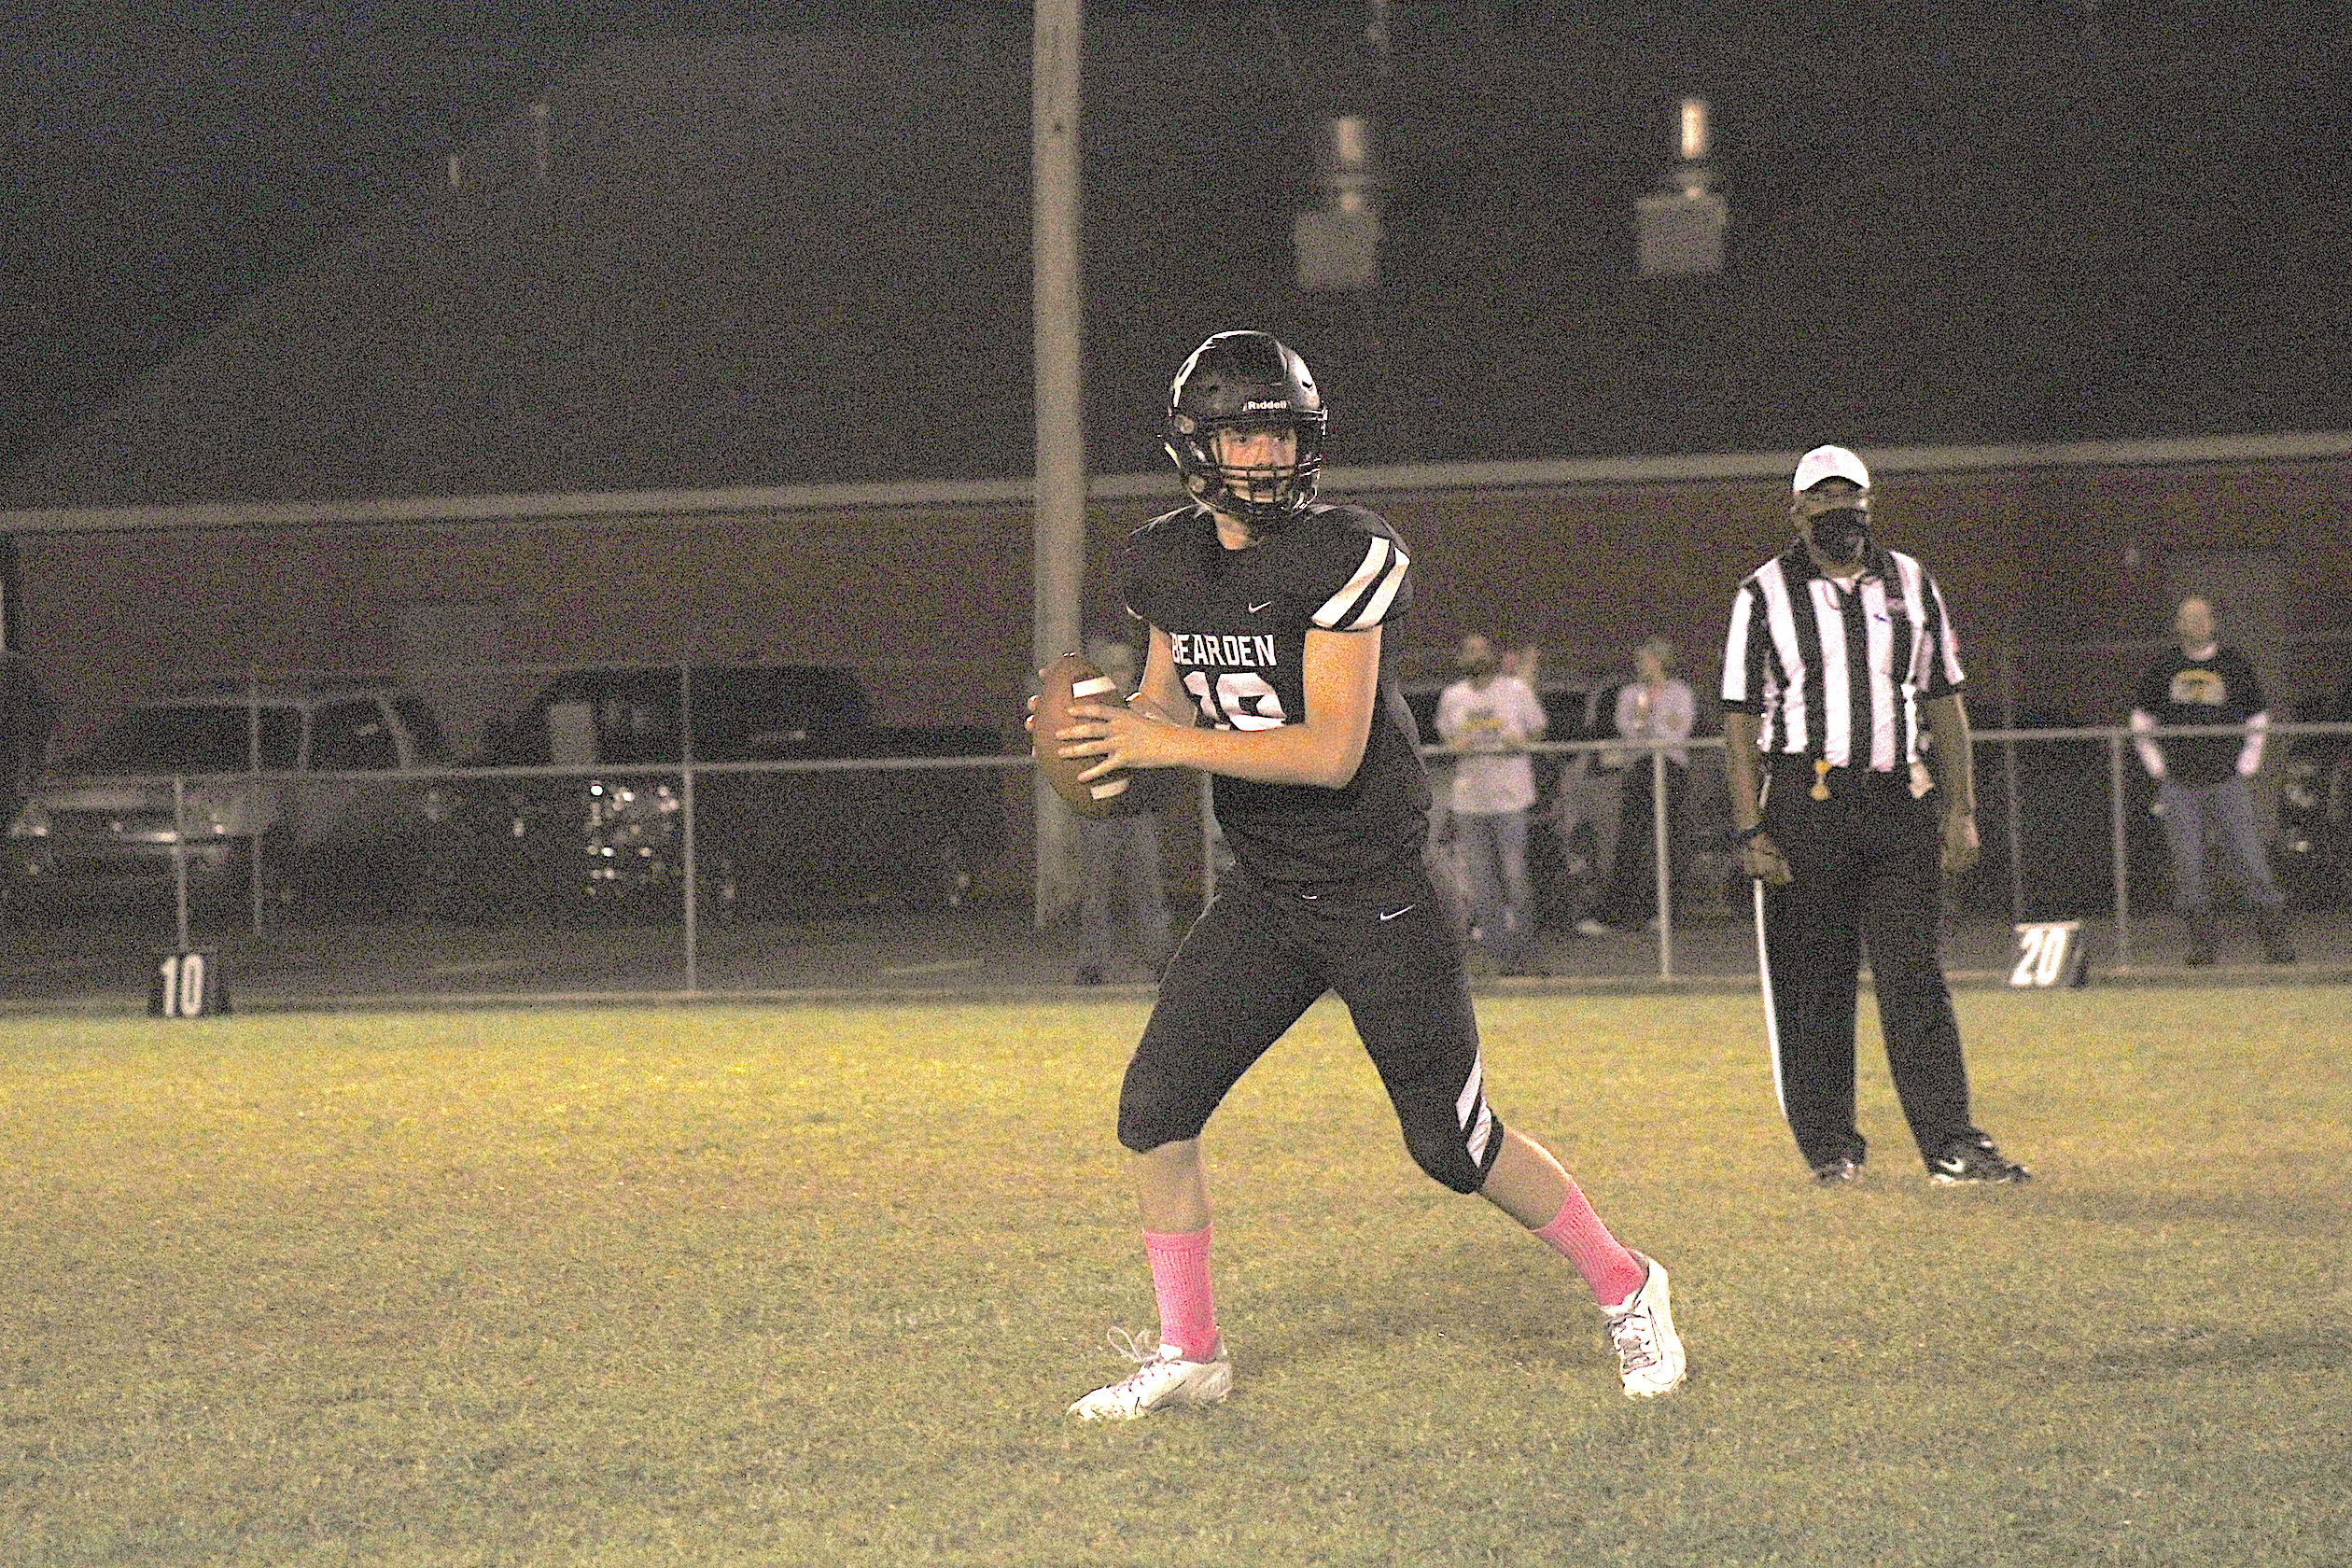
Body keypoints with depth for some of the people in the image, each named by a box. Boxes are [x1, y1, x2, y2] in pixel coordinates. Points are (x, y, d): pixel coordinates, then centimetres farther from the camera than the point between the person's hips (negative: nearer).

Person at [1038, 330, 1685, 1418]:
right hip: (1265, 895, 6)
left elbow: (1332, 752, -23)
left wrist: (1168, 746, -27)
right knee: (1155, 1105, -4)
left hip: (1378, 891, -6)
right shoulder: (1166, 563, 2)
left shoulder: (1342, 556, -19)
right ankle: (1187, 1354, 10)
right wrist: (1115, 727, -5)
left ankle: (1623, 1289, 23)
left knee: (1452, 1144, 1)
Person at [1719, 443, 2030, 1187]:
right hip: (1807, 799, -2)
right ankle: (1829, 1143, 12)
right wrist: (1750, 828, -7)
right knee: (1813, 982, 2)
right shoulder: (1766, 594, 3)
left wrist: (1960, 809, 8)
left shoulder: (1909, 584, 12)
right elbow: (1742, 718, 1)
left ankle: (1950, 1141, -4)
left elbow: (1943, 702, 15)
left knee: (1914, 974, -2)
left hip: (1902, 801, 2)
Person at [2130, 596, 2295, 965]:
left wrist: (2245, 772, 5)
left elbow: (2257, 724, 13)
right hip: (2178, 786, 1)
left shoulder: (2235, 665, 5)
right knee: (2187, 864, -3)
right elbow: (2142, 726, 15)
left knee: (2248, 858, -8)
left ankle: (2274, 935, -4)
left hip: (2228, 782, -1)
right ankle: (2203, 939, 4)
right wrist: (2159, 773, 6)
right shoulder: (2161, 671, 7)